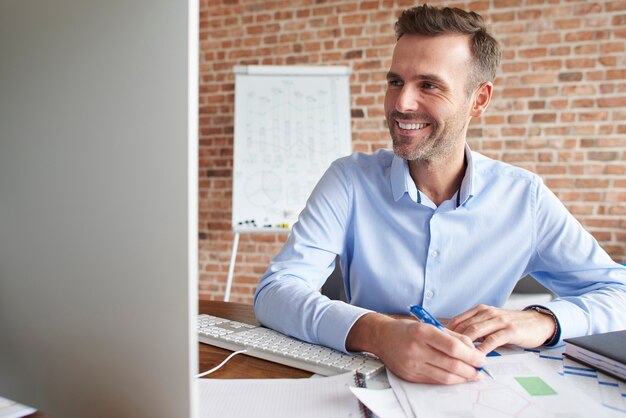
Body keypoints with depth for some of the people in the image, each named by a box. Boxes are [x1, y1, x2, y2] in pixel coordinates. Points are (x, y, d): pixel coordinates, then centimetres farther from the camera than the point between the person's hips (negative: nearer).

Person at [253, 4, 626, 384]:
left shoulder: (524, 196, -4)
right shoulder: (350, 181, -10)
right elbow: (274, 292, -19)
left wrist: (543, 320, -22)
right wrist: (374, 333, -37)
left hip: (481, 392, 1)